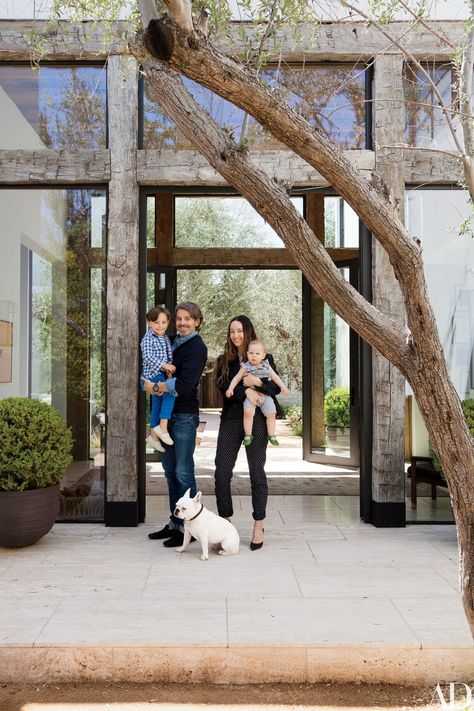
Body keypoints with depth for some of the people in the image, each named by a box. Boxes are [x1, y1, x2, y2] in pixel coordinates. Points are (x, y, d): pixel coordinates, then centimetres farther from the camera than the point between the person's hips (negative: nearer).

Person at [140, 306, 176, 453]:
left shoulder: (166, 338, 13)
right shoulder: (148, 339, -9)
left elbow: (169, 357, 15)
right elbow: (147, 357, -19)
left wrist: (169, 369, -4)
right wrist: (164, 365, -23)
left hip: (162, 374, 8)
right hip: (152, 374, -8)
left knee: (157, 405, 14)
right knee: (170, 392, -26)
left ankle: (154, 435, 25)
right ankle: (163, 427, -23)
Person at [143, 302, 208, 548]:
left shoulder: (197, 347, -8)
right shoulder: (173, 343, 15)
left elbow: (184, 383, -19)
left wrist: (156, 387, -12)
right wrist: (149, 383, -6)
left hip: (185, 415, -8)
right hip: (165, 413, 8)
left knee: (183, 472, -5)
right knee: (170, 470, 13)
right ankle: (174, 522, 23)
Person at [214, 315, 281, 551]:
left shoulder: (264, 358, 6)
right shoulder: (224, 360, 12)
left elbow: (276, 388, 1)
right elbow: (223, 385, -3)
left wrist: (258, 383, -16)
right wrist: (245, 391, -18)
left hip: (256, 420, -3)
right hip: (230, 419, 3)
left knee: (257, 473, 2)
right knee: (221, 473, -1)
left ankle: (258, 527, 11)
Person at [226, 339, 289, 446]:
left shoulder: (266, 366, 7)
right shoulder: (246, 367, 0)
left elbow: (275, 377, 12)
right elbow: (237, 378, 1)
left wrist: (283, 386, 3)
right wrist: (230, 388, -10)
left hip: (265, 396, 3)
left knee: (271, 414, -3)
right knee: (248, 412, -24)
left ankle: (271, 435, 14)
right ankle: (248, 435, -12)